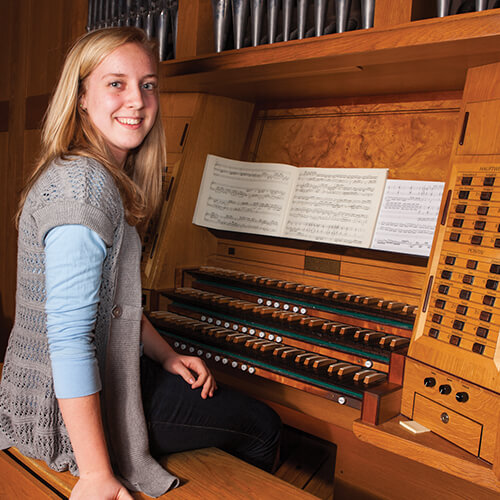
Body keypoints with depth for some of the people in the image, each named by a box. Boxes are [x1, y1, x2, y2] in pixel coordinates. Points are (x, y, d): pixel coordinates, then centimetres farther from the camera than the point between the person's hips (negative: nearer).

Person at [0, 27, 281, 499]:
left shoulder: (92, 177, 8)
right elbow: (69, 337, -29)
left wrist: (168, 357, 11)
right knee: (262, 426, 3)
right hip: (72, 410, -10)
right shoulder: (82, 186, -25)